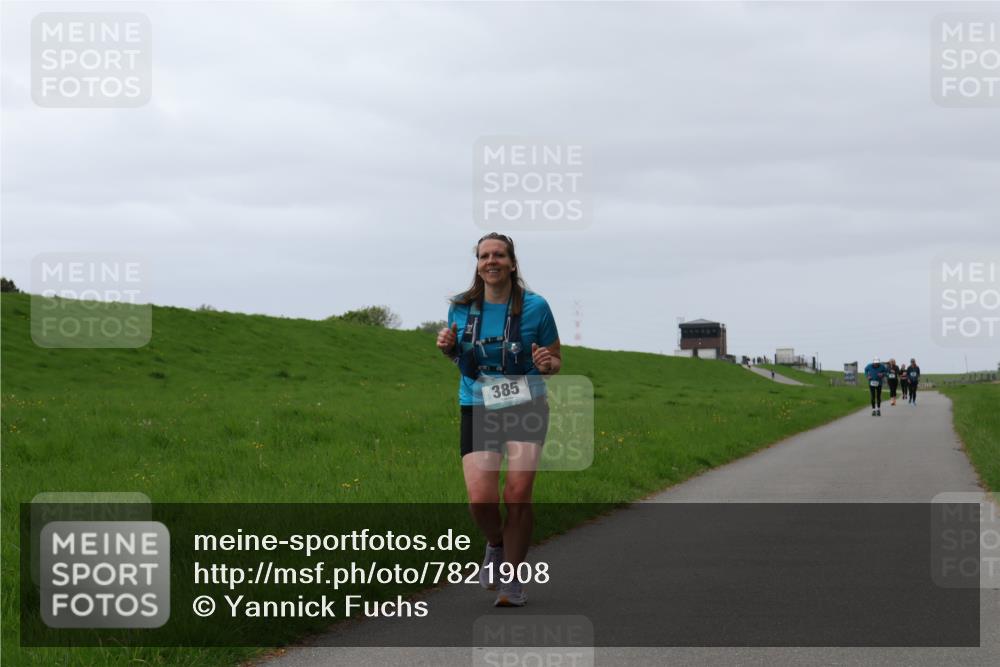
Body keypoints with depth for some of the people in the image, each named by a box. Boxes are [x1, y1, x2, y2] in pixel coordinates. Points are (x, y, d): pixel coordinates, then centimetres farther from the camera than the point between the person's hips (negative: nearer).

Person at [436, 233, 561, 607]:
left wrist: (547, 363, -18)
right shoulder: (461, 309, 3)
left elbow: (555, 361, 6)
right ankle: (496, 543, 23)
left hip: (526, 407, -2)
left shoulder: (535, 307, -4)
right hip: (478, 409, 2)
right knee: (480, 499, -13)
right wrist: (448, 348, -3)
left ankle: (512, 580, 4)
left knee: (517, 494, -13)